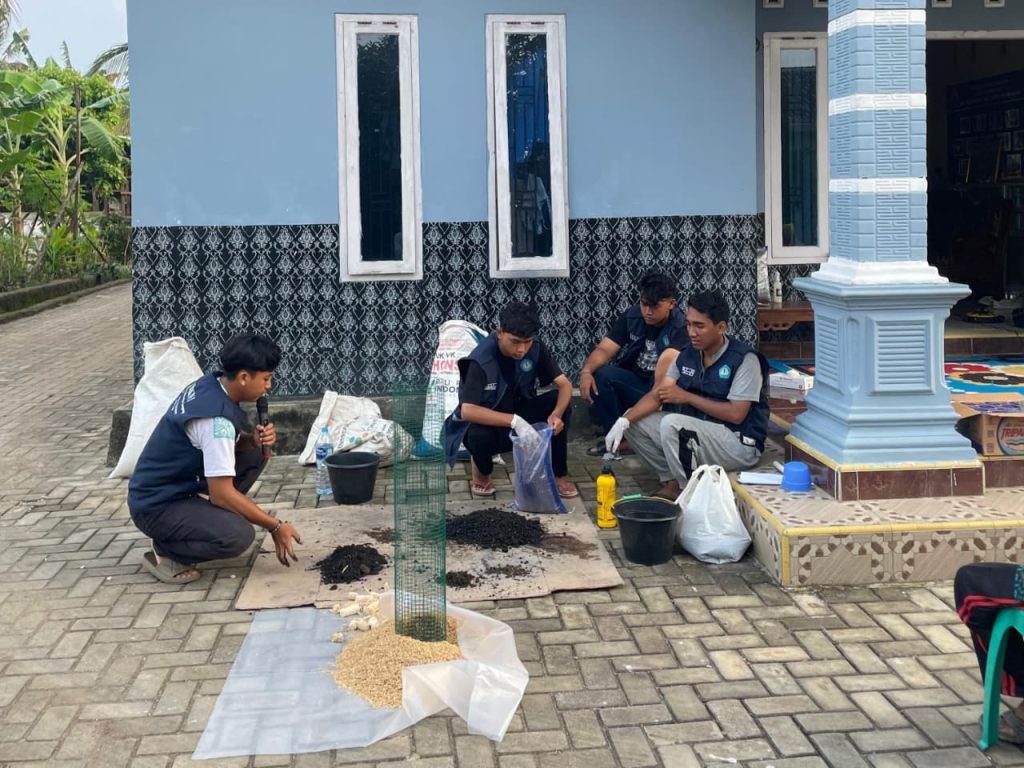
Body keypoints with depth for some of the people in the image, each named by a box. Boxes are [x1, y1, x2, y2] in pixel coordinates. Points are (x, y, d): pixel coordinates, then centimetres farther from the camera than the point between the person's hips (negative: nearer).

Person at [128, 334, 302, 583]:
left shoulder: (212, 384, -2)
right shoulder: (216, 419, -28)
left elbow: (229, 443, 15)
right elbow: (222, 494, -26)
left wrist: (254, 439, -8)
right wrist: (275, 527, -17)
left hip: (171, 484, 9)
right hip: (155, 506, -9)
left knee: (254, 455, 5)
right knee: (238, 535, -29)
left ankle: (207, 520, 11)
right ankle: (164, 551, -5)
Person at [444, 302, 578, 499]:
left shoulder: (536, 348, -14)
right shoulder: (480, 361, -29)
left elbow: (565, 384, -14)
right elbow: (467, 411, -39)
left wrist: (556, 414, -35)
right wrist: (514, 421, -47)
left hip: (519, 412, 5)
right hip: (487, 421, -4)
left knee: (557, 402, -21)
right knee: (478, 435, -39)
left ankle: (557, 474, -5)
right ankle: (482, 470, -1)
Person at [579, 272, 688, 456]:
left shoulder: (681, 328, -18)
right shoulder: (632, 316, -3)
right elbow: (605, 349, -10)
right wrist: (586, 371, -31)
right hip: (635, 382, 4)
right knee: (600, 375, -23)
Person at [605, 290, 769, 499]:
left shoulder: (744, 359, -17)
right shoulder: (686, 355, 3)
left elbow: (736, 414, -22)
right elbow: (657, 395, -2)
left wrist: (687, 397, -16)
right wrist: (624, 421, -18)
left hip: (739, 444, -7)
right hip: (695, 433, 8)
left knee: (672, 423, -30)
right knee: (635, 421, -2)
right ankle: (671, 481, 2)